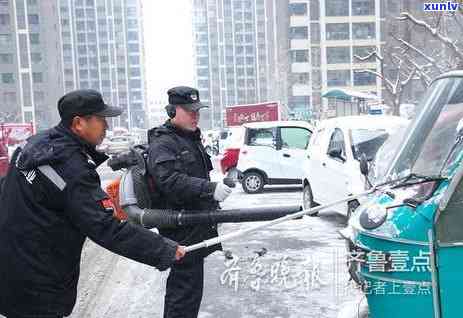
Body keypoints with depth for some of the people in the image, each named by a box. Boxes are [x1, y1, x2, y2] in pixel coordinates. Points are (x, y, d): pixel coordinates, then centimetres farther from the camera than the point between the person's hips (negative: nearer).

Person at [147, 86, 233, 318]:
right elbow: (171, 181, -29)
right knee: (188, 287, -6)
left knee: (179, 283, 22)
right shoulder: (162, 144, -14)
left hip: (195, 227, 10)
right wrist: (211, 189, -35)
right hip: (182, 231, -10)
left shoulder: (191, 139, 18)